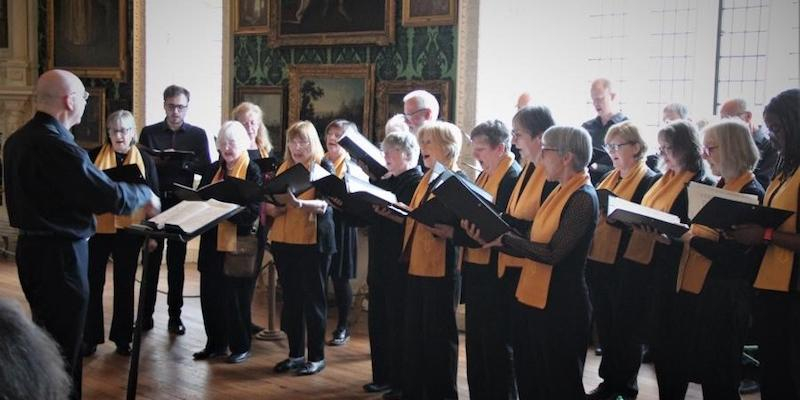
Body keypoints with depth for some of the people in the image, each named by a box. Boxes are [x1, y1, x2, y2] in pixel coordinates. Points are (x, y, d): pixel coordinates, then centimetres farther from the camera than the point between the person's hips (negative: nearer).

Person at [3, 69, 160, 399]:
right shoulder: (58, 146, -24)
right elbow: (113, 197, -23)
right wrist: (145, 195, -3)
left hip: (31, 247, 10)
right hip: (60, 254, -10)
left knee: (46, 337, 22)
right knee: (64, 347, 2)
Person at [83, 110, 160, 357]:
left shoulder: (145, 160, 5)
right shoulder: (94, 156, 3)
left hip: (129, 230, 1)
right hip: (97, 228, 0)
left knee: (125, 283, 8)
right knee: (93, 282, 2)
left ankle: (122, 337, 18)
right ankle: (90, 337, 13)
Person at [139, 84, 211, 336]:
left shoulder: (197, 134, 7)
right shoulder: (149, 133, 7)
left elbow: (206, 168, -1)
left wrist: (183, 162, -17)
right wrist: (159, 160, -17)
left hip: (182, 203, 0)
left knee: (176, 261, 6)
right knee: (151, 259, 3)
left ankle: (175, 316, 12)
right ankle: (146, 313, 10)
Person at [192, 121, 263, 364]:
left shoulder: (252, 171, -6)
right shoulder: (213, 170, 12)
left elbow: (252, 212, -14)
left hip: (239, 243, -6)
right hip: (212, 241, 6)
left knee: (236, 298, 1)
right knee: (210, 294, 9)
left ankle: (241, 347, 14)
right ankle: (215, 344, 22)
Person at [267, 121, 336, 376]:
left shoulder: (323, 166, -3)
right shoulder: (285, 167, 13)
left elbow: (323, 205, -17)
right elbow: (274, 206, 13)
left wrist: (300, 204, -35)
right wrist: (273, 205, -10)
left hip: (313, 241, -5)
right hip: (284, 240, 6)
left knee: (312, 298, 0)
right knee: (290, 298, 9)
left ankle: (317, 356, 8)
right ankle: (295, 353, 19)